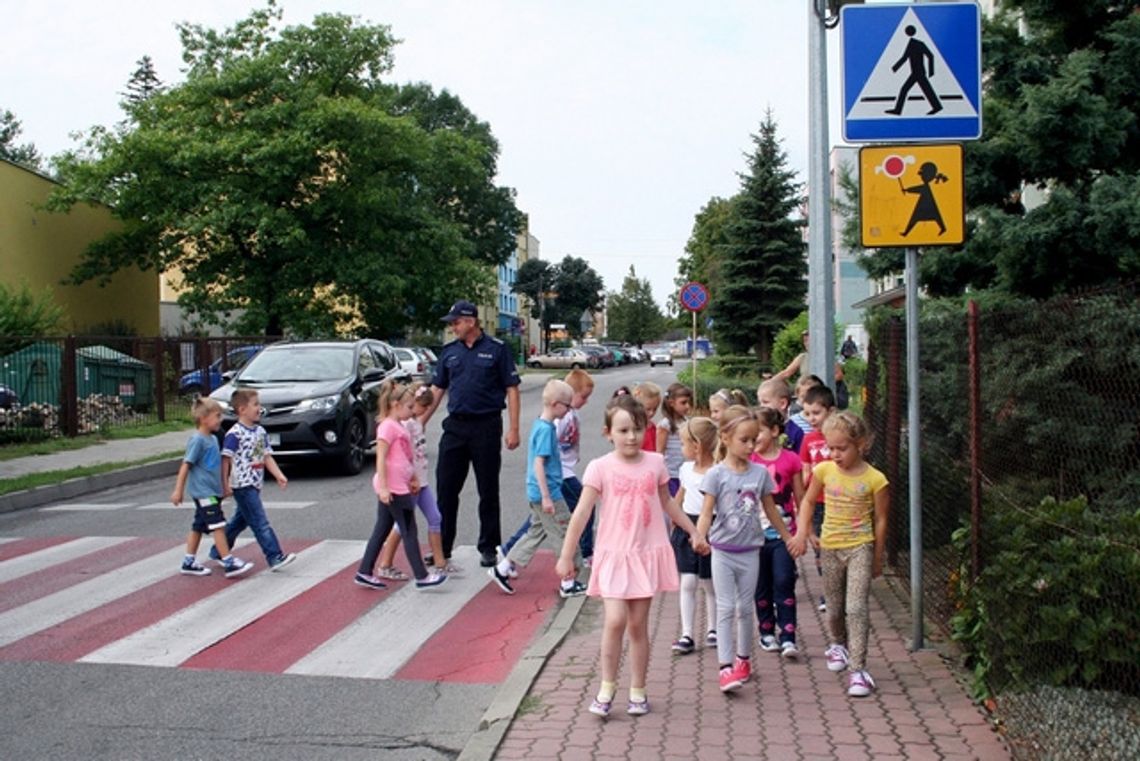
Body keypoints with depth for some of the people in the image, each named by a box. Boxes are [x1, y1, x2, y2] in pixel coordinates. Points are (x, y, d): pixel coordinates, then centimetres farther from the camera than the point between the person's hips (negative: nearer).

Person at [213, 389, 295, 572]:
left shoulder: (260, 431, 10)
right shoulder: (234, 434, -14)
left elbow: (267, 456, 11)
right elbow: (226, 459, -13)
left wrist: (278, 475, 0)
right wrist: (225, 484, -15)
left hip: (254, 484, 9)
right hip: (242, 485, -9)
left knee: (240, 520, 19)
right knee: (260, 523, -10)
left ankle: (218, 551, 34)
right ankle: (275, 557, -11)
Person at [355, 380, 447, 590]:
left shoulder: (399, 426, 16)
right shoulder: (388, 426, -14)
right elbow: (381, 458, -20)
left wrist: (414, 479, 24)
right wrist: (383, 487, -23)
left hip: (399, 486, 10)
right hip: (393, 488, -10)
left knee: (382, 530, 13)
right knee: (409, 532, -4)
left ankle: (364, 573, 17)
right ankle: (422, 576, 2)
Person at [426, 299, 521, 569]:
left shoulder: (497, 349, -3)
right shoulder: (449, 352, 9)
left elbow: (512, 389, -4)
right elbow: (437, 389, 14)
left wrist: (513, 429, -10)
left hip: (486, 426, -4)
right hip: (455, 426, 4)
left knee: (488, 491, 6)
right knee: (445, 489, 4)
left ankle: (489, 548, 17)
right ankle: (442, 549, 15)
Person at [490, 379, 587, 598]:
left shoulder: (540, 425, 10)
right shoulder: (546, 429, -19)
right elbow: (538, 464, -22)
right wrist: (546, 497, -22)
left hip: (538, 493, 9)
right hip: (547, 492, -9)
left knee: (536, 531, 17)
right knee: (568, 535, 2)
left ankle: (503, 569, 19)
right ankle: (568, 583, 11)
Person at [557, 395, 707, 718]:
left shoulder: (655, 463, 2)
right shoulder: (600, 468, -7)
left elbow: (667, 503, 17)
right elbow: (581, 513, -9)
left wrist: (694, 533, 21)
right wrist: (566, 555, -11)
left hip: (647, 554, 2)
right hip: (613, 555, -2)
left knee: (638, 624, 8)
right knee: (615, 620, -13)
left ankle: (638, 691, 21)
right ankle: (607, 686, 7)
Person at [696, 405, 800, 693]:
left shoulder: (760, 473, 1)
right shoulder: (716, 474, -9)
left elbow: (770, 510, 13)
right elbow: (706, 512, -14)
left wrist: (788, 537, 20)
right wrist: (700, 537, -31)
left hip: (750, 550, 3)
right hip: (723, 551, -3)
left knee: (746, 607, 12)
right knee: (726, 608, -4)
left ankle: (743, 659, 28)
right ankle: (726, 667, -5)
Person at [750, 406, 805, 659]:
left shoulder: (790, 460, -3)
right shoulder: (748, 461, -1)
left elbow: (800, 498, 5)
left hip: (784, 533, -1)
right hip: (756, 533, 2)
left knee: (784, 583, -4)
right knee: (762, 586, 11)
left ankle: (787, 638, 1)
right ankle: (767, 633, 24)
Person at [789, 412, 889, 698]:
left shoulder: (875, 479, -13)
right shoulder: (824, 471, -5)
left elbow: (880, 520, -4)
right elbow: (808, 501, 9)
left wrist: (878, 559, 2)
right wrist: (801, 533, -5)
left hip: (860, 548, -3)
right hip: (830, 547, 4)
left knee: (856, 608, -13)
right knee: (834, 608, 17)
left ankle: (857, 669, -8)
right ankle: (838, 645, 46)